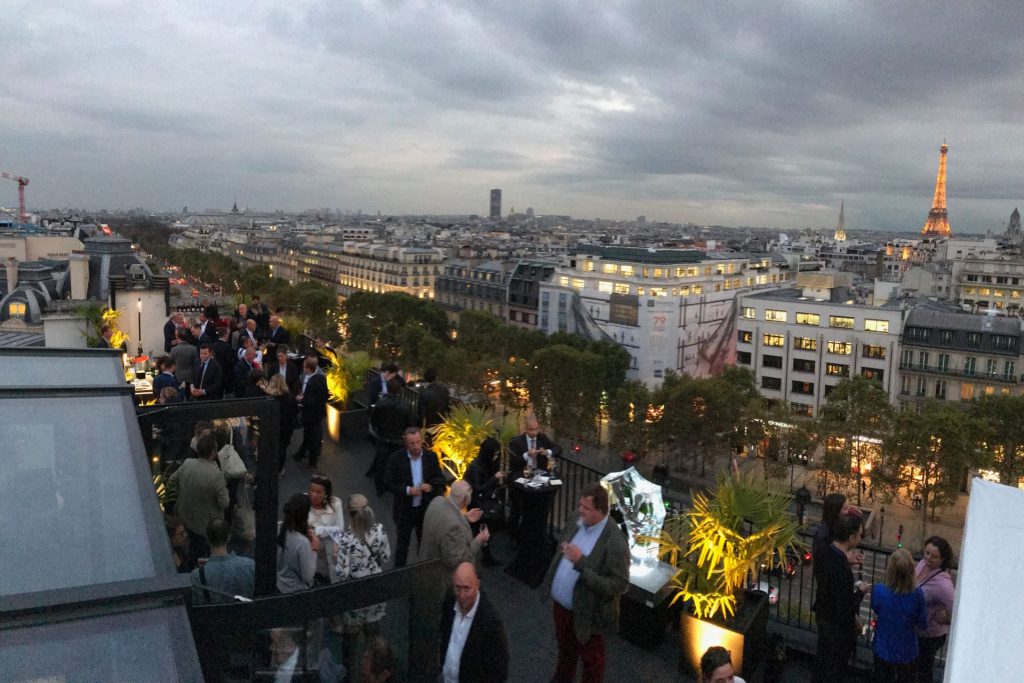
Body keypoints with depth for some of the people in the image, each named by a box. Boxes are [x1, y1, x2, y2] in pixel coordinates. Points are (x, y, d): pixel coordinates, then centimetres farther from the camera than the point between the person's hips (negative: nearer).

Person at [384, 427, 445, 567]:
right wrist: (407, 490, -23)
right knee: (402, 545, 9)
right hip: (404, 510, -2)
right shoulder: (396, 458, -12)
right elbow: (388, 483, -11)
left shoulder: (431, 457, -5)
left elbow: (440, 478, 1)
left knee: (426, 543, 16)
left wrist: (431, 486, -21)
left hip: (426, 508, 2)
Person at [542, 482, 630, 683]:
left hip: (586, 614, -7)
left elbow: (620, 586, -28)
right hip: (561, 605, 7)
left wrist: (582, 564, -34)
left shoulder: (615, 542, -28)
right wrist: (551, 585, 7)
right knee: (565, 650, 30)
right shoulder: (574, 525, -6)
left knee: (591, 660, 18)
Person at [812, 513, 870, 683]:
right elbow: (846, 610, -29)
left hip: (823, 614, 8)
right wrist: (860, 592, -14)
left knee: (823, 655, 28)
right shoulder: (842, 570, -37)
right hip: (838, 624, -8)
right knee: (836, 665, 16)